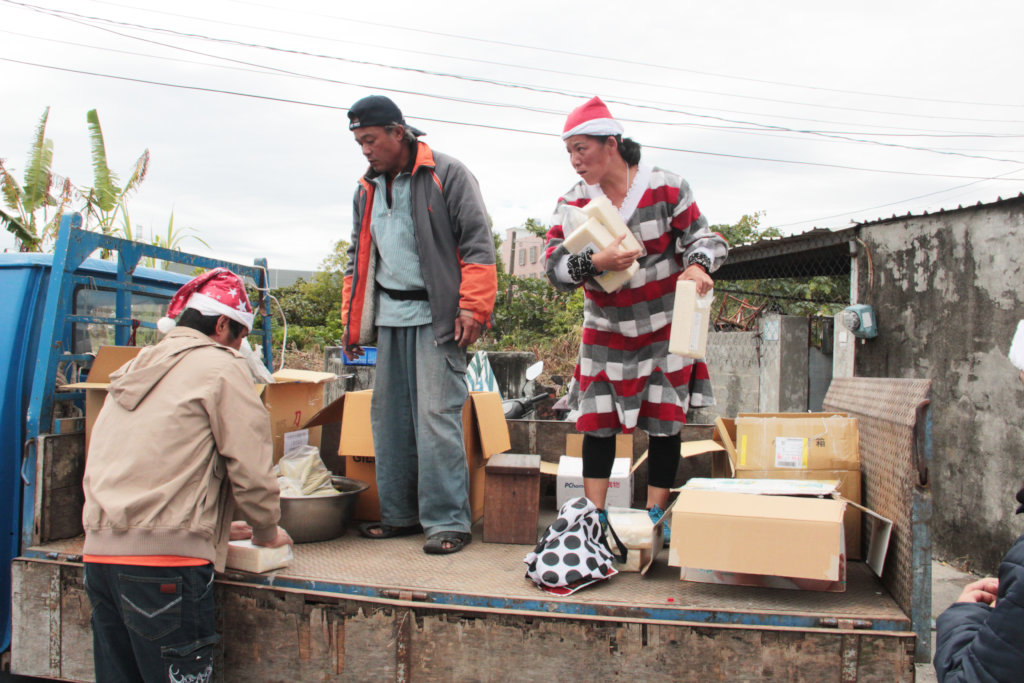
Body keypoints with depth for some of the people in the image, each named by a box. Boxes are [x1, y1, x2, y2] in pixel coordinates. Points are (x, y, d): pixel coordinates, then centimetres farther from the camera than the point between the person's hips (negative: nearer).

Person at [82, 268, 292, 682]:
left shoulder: (134, 370, 23)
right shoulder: (220, 366, -2)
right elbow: (250, 466, -6)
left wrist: (216, 526, 30)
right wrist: (267, 533, 12)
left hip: (100, 552, 8)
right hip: (164, 555, -8)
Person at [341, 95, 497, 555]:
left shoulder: (447, 175, -3)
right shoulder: (367, 190, 18)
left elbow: (477, 244, -7)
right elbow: (359, 258, 24)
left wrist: (472, 308, -14)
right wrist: (352, 320, 19)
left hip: (437, 318, -7)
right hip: (389, 319, 7)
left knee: (437, 416, -9)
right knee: (389, 417, 9)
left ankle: (448, 521, 0)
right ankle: (399, 514, 21)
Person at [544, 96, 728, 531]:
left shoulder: (666, 189, -9)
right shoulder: (573, 203, -3)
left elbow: (703, 238, -5)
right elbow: (554, 264, -11)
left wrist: (698, 266, -28)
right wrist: (595, 263, -30)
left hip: (666, 329, -2)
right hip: (605, 332, 2)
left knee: (664, 422, 3)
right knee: (597, 421, 1)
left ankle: (655, 516, 17)